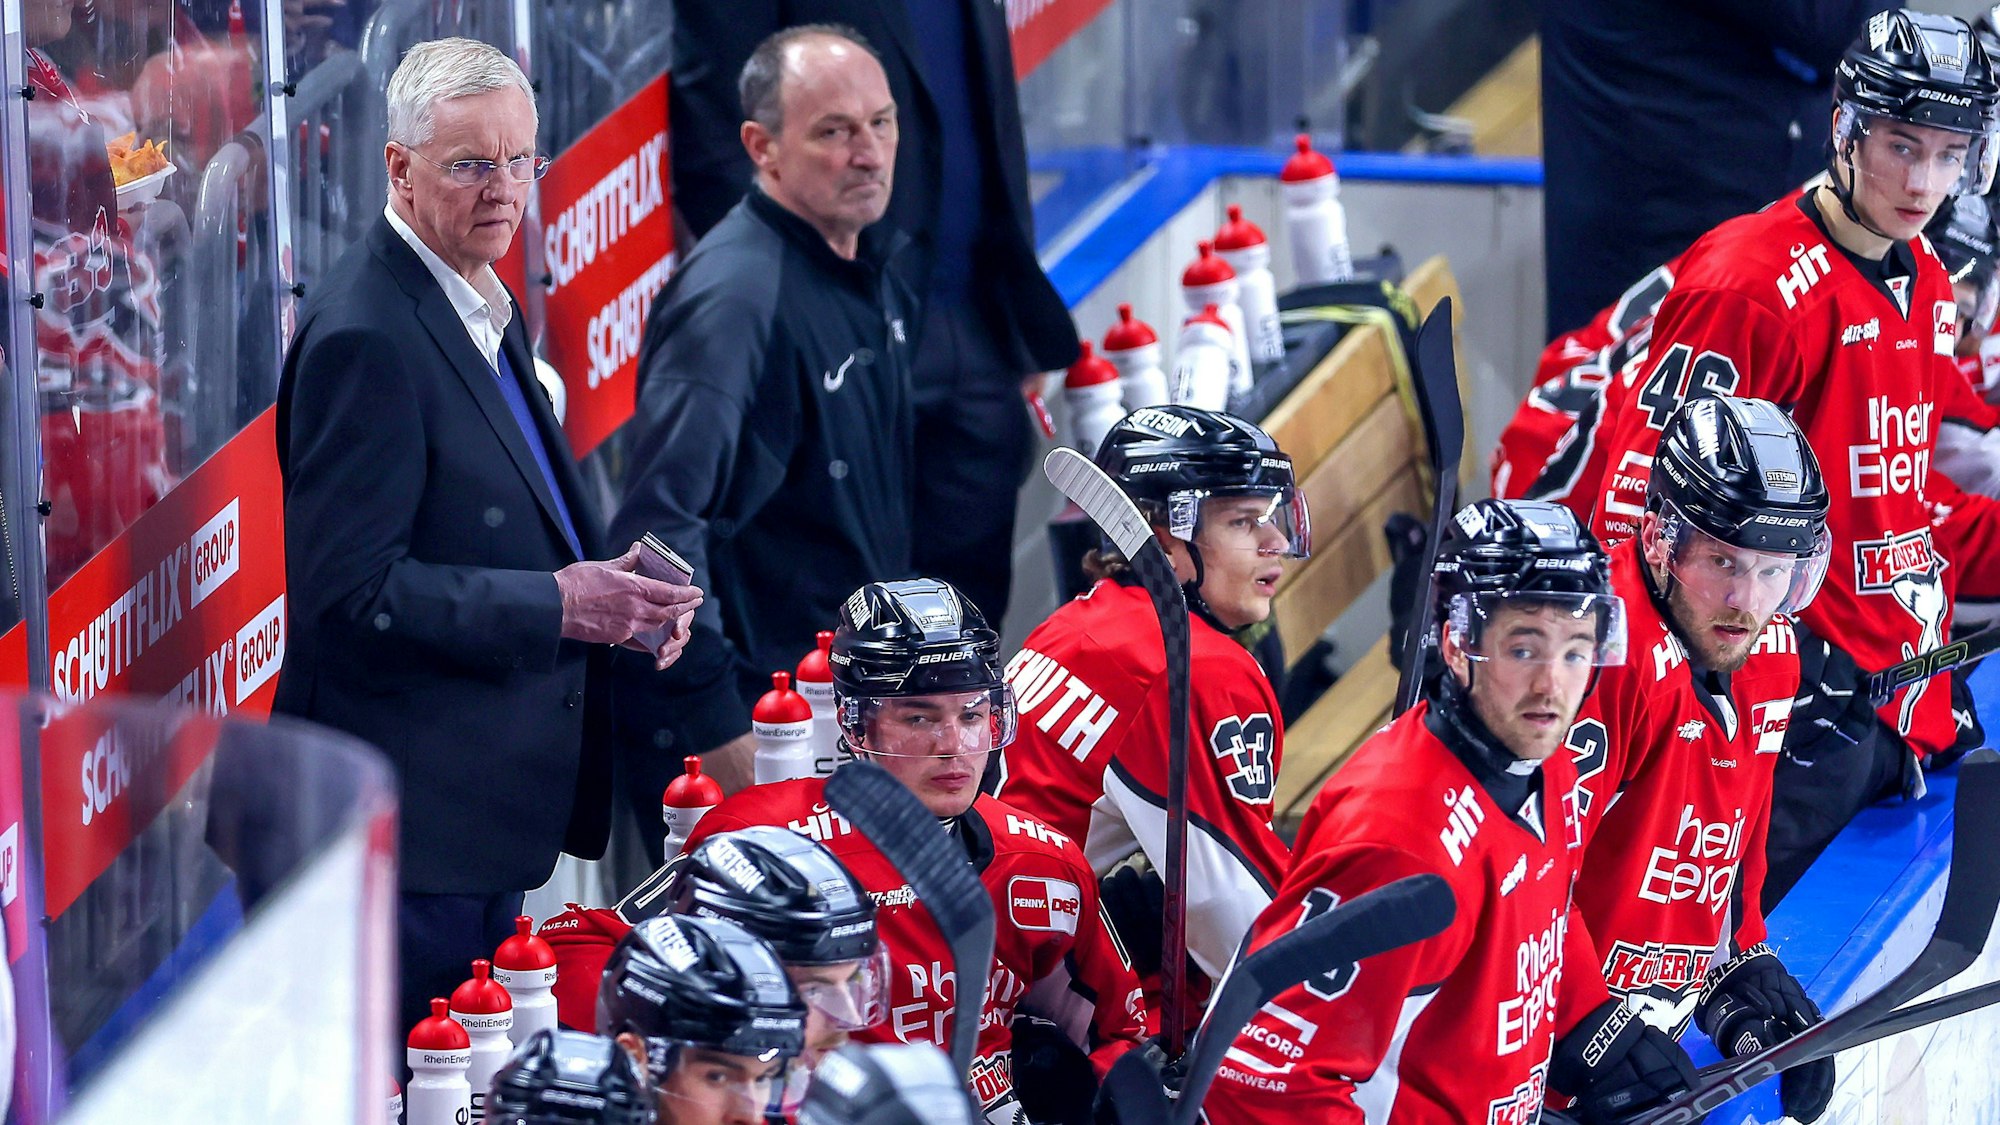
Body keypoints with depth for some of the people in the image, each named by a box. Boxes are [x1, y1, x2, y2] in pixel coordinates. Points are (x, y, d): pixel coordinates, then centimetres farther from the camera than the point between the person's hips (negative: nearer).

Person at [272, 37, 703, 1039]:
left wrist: (613, 588, 4)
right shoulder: (364, 336, -18)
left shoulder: (480, 308, 13)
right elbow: (353, 586, -22)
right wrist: (553, 607, -22)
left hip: (490, 798, 10)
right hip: (416, 815, -10)